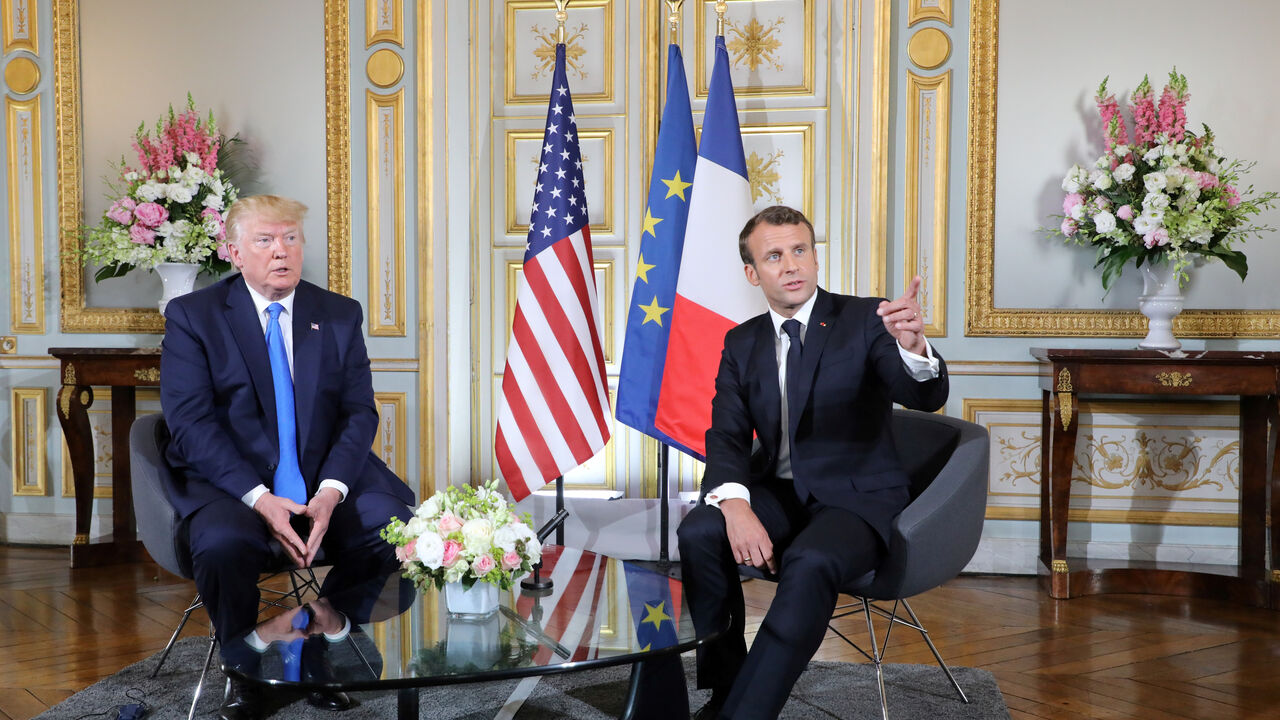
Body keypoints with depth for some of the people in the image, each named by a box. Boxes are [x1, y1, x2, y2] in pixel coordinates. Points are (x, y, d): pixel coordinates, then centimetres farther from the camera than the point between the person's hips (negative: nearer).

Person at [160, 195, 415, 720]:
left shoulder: (340, 316, 10)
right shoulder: (192, 316, 2)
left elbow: (359, 413, 3)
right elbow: (190, 422, -8)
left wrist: (330, 491, -16)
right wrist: (259, 498, -22)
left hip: (326, 482, 3)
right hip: (230, 485, -2)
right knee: (223, 546, -34)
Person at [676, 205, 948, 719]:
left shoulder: (865, 320, -3)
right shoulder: (742, 342, 9)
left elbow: (927, 398, -18)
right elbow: (726, 439, 1)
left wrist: (914, 347, -42)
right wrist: (734, 504, -21)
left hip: (855, 496, -4)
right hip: (778, 493, 4)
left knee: (810, 563, -35)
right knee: (699, 532, -25)